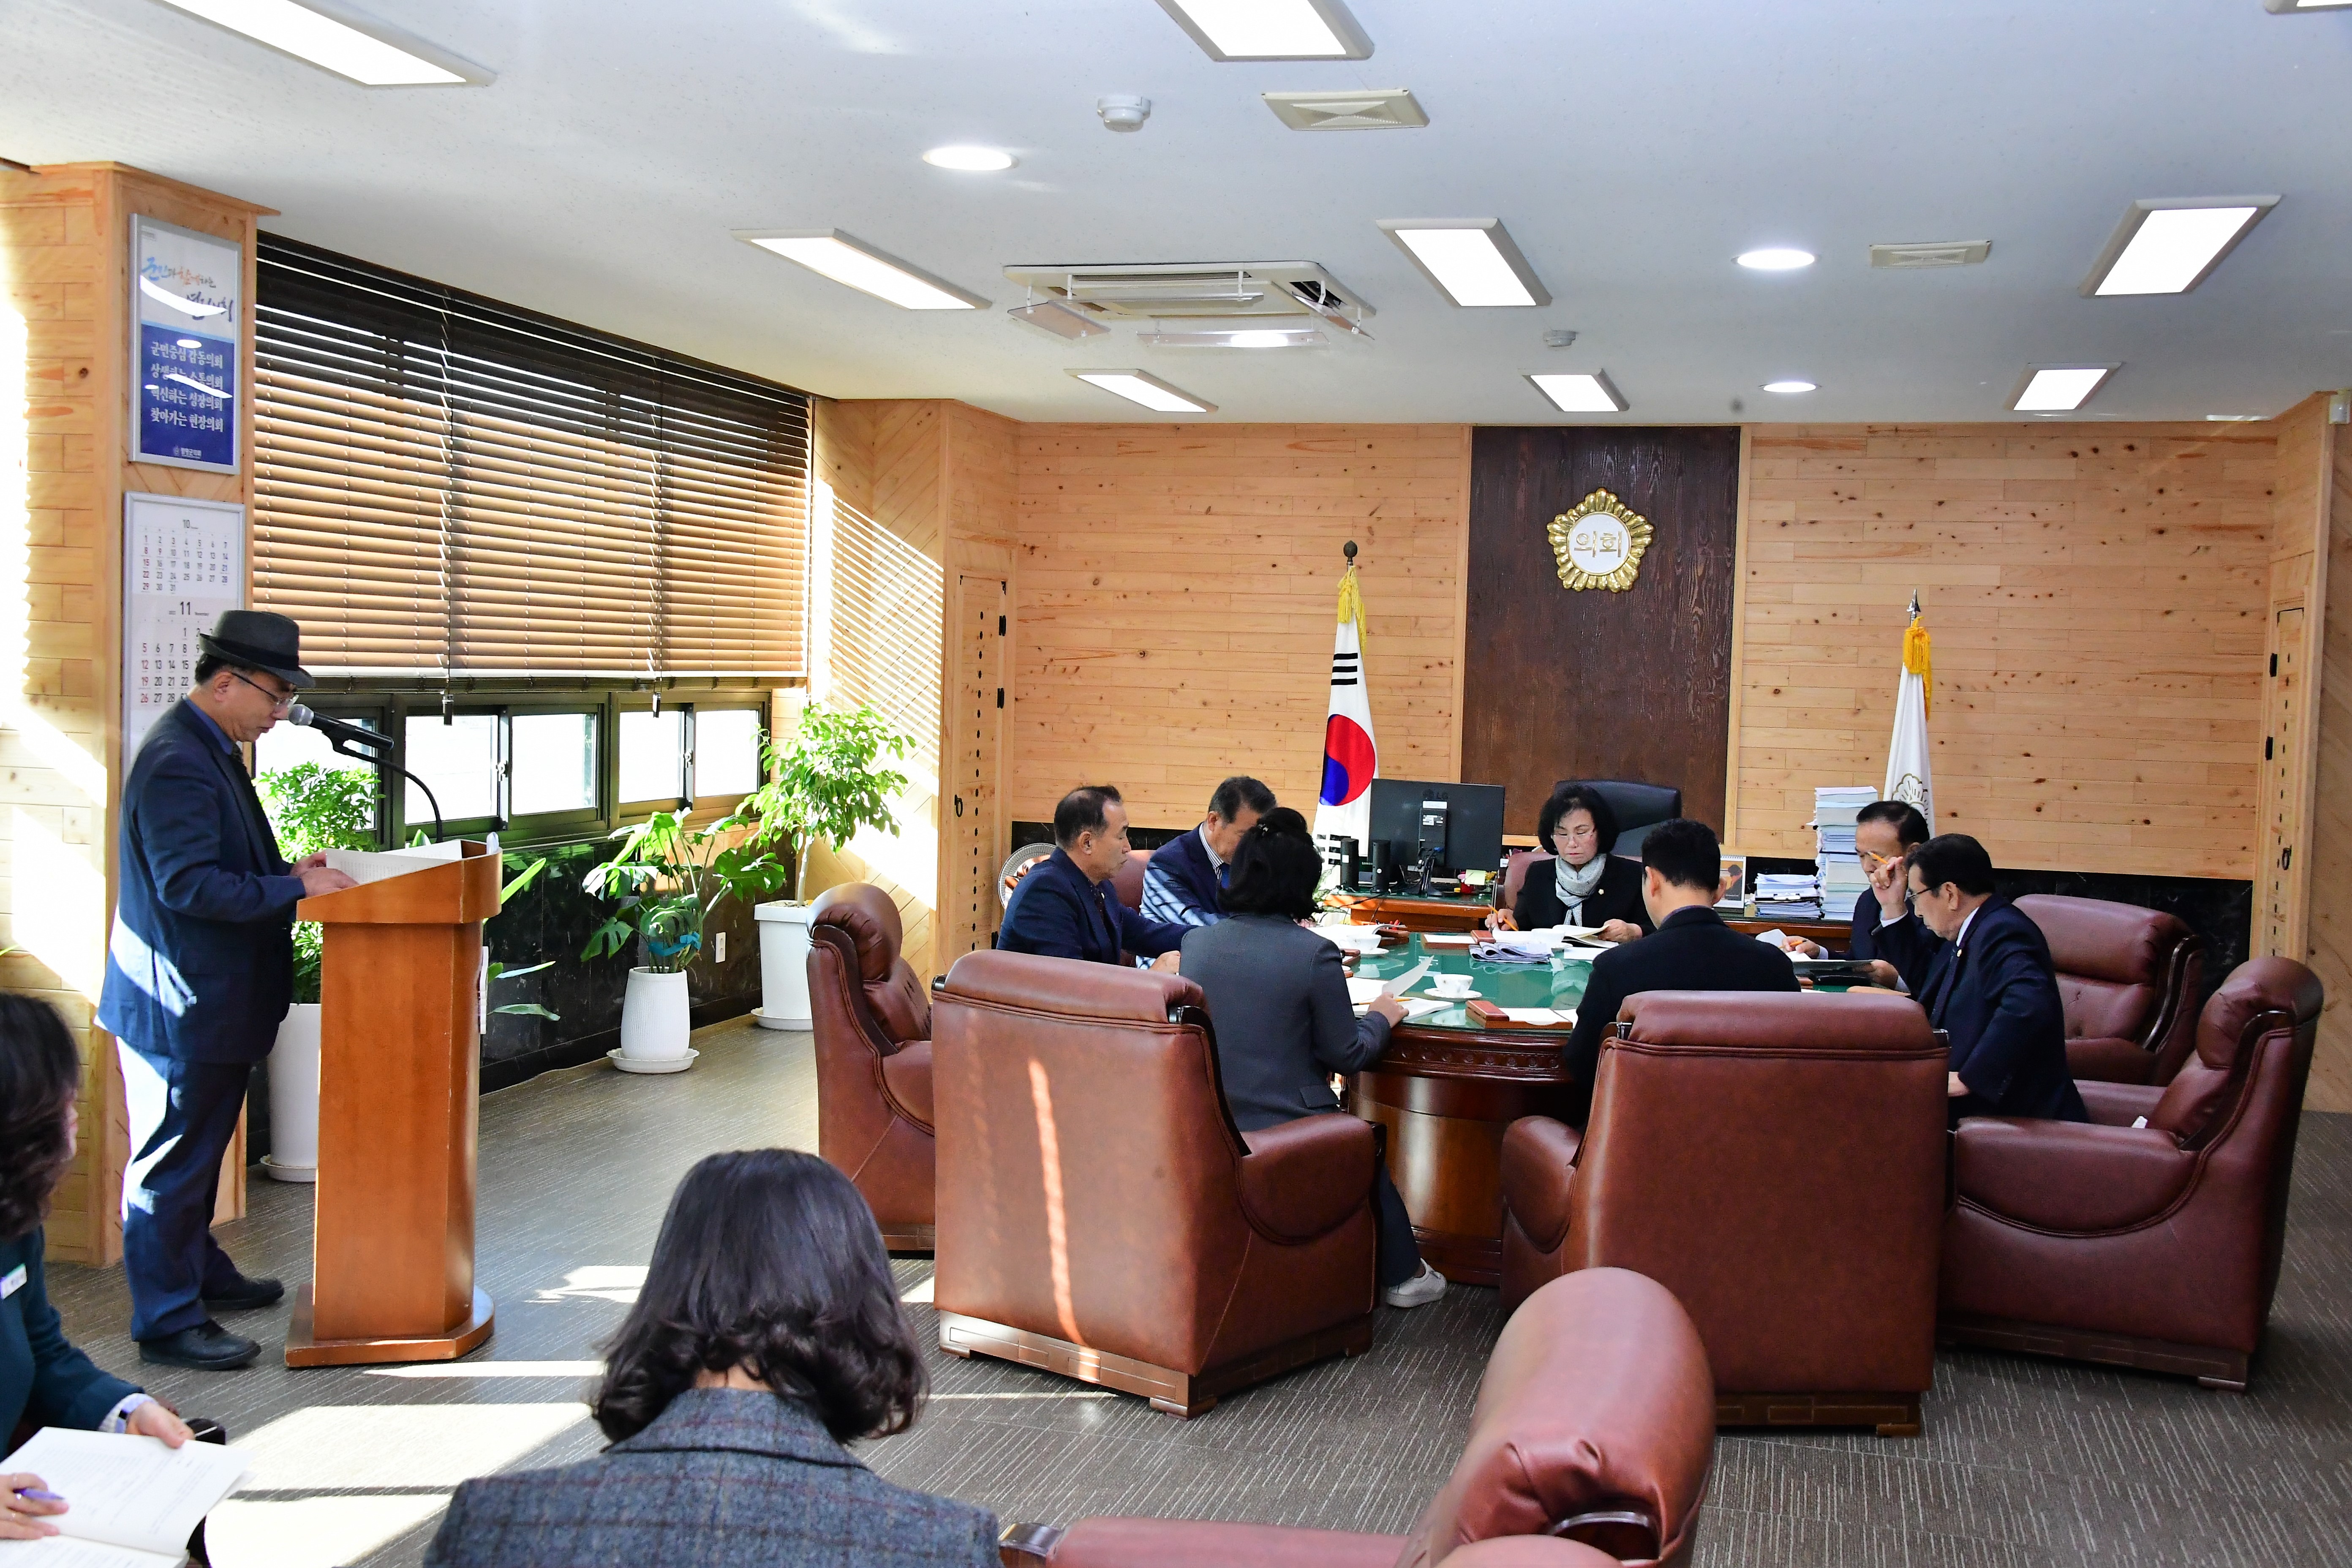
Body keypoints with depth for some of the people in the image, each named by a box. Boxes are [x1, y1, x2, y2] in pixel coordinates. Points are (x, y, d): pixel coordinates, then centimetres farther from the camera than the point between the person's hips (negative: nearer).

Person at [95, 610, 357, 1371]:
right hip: (181, 1002, -11)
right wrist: (297, 888, -24)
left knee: (199, 1152, 23)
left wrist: (288, 871, 6)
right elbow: (190, 885, -27)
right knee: (173, 1160, 0)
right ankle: (166, 1322, 9)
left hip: (210, 1000, 11)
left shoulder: (209, 751, 11)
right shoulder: (177, 764, -22)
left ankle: (200, 1272, 38)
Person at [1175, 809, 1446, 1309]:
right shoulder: (1314, 953, -17)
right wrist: (1381, 1017, 11)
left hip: (1208, 1131, 5)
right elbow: (1347, 1056, -9)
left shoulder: (1196, 941, -2)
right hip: (1289, 1135, -5)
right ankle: (1401, 1273, 39)